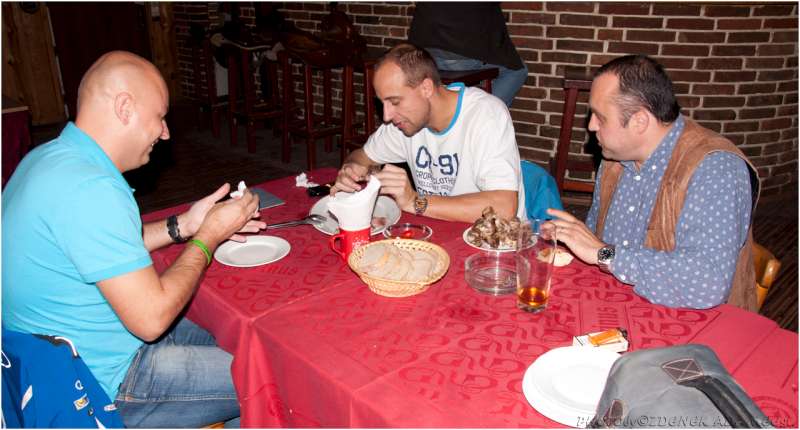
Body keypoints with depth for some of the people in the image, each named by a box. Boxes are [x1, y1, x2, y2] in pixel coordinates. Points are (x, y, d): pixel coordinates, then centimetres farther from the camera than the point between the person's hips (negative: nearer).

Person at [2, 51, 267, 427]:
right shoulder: (88, 188, -30)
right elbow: (151, 318, -28)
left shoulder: (50, 157, 3)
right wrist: (209, 236, -15)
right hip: (105, 381, -10)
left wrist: (183, 225, 4)